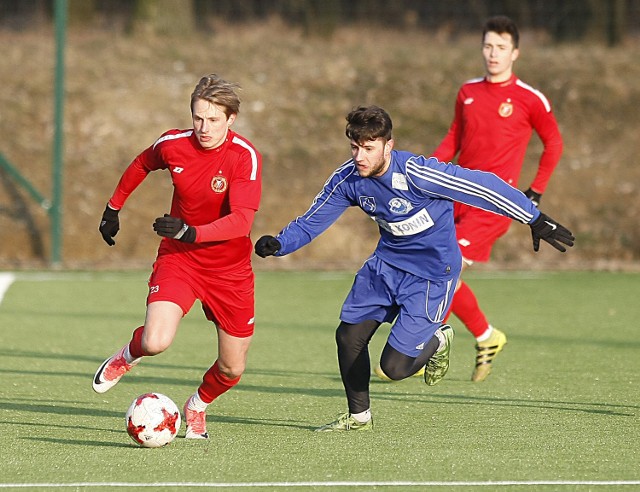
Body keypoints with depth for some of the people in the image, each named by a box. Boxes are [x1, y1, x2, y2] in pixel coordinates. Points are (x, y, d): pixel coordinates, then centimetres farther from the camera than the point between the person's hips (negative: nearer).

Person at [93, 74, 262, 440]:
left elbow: (241, 220, -31)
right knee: (156, 342, -25)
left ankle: (198, 405, 40)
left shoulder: (246, 156, -20)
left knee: (232, 369, 5)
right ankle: (129, 355, 14)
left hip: (230, 269, -1)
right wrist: (114, 208, 24)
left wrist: (191, 232, -44)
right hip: (178, 259, 1)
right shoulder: (173, 144, -9)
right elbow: (142, 165, 15)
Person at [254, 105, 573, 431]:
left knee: (394, 366, -12)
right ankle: (358, 416, 25)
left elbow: (482, 187, -22)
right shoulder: (348, 179, -10)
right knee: (348, 336, 2)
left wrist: (535, 220, -17)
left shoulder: (415, 173, -28)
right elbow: (310, 223, -1)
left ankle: (437, 341, 22)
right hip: (387, 263, 6)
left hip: (433, 273, -6)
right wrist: (278, 244, -22)